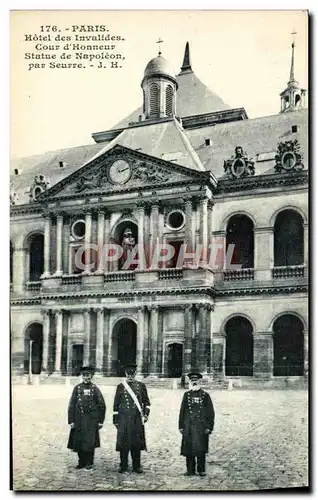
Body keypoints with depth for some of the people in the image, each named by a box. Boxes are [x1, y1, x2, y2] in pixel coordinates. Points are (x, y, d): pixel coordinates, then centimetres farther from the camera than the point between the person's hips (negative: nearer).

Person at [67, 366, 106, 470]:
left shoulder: (95, 389, 0)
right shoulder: (77, 388, 4)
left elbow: (102, 406, 2)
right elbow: (71, 405, 4)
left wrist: (100, 421, -1)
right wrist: (71, 420, -1)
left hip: (91, 420, -2)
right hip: (79, 420, 2)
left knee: (89, 442, -2)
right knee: (78, 442, 6)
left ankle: (89, 463, 12)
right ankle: (81, 462, 22)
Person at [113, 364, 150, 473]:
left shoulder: (141, 386, 8)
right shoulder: (121, 386, 6)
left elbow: (146, 402, 12)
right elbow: (116, 404, 8)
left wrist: (146, 414, -1)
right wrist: (115, 420, 5)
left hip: (137, 419, 0)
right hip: (124, 419, 0)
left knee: (137, 443, 3)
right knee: (123, 442, 1)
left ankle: (136, 466, 14)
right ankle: (123, 466, 14)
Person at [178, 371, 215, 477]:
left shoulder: (205, 395, 4)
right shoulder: (186, 395, 10)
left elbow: (210, 412, 3)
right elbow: (182, 411, 11)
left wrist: (209, 427, -3)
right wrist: (181, 426, 6)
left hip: (201, 427, -2)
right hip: (188, 427, 2)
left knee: (201, 450, 0)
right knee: (188, 449, 3)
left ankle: (201, 470, 13)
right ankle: (190, 470, 14)